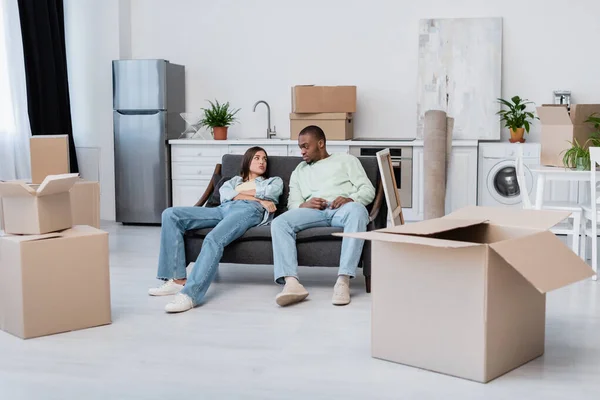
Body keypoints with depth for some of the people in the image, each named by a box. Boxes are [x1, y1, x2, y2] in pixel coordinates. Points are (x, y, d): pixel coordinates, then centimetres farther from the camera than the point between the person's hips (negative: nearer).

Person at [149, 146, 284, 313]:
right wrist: (258, 198, 2)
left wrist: (238, 193, 12)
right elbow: (224, 193, 12)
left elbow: (270, 192, 5)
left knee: (213, 239, -38)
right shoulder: (235, 180, 37)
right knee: (170, 214, -17)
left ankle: (189, 294, -51)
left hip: (248, 210, -5)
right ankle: (178, 279, -23)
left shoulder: (275, 181, 31)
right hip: (223, 209, 5)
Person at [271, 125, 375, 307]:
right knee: (279, 222, -28)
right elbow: (292, 203, 18)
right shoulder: (299, 171, 31)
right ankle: (291, 282, -44)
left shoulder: (346, 160, 23)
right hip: (313, 211, 3)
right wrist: (304, 205, -7)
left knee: (357, 210, -40)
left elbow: (368, 190, 11)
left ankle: (343, 280, -46)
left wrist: (350, 199, -11)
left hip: (342, 209, -2)